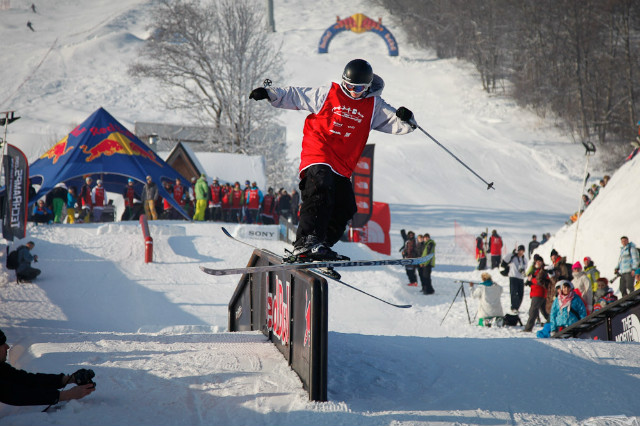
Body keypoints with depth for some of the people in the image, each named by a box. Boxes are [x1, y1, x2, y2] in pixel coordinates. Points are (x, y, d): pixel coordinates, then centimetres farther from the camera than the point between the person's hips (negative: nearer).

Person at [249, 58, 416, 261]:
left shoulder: (374, 106, 11)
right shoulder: (328, 94, 5)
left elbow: (396, 124, 7)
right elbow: (294, 96, 12)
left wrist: (405, 119, -16)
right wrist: (270, 93, 4)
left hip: (343, 166, 5)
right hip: (318, 154, -5)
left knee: (345, 208, -3)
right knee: (320, 192, -27)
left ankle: (317, 250, 3)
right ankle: (307, 241, -38)